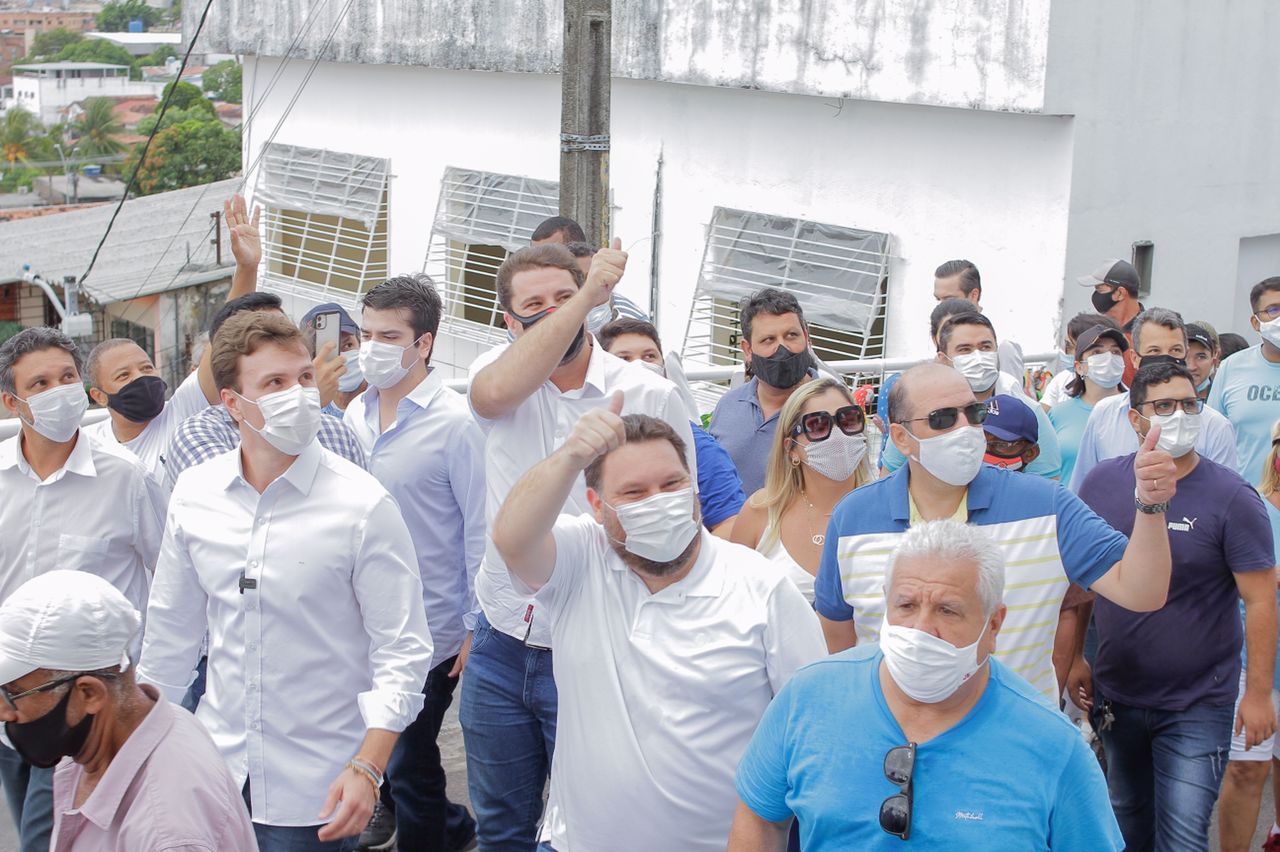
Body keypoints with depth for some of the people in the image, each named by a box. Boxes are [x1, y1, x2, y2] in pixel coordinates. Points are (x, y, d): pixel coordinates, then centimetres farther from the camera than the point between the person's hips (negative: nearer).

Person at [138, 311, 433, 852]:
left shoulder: (362, 505, -13)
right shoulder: (193, 494, 0)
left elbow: (402, 651, -11)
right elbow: (170, 630, 12)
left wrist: (367, 770, -19)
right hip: (215, 770, 4)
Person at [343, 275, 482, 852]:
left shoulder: (455, 423, -14)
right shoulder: (355, 415, 5)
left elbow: (482, 530, -12)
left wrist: (477, 628, -11)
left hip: (428, 630, -6)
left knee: (407, 765, 3)